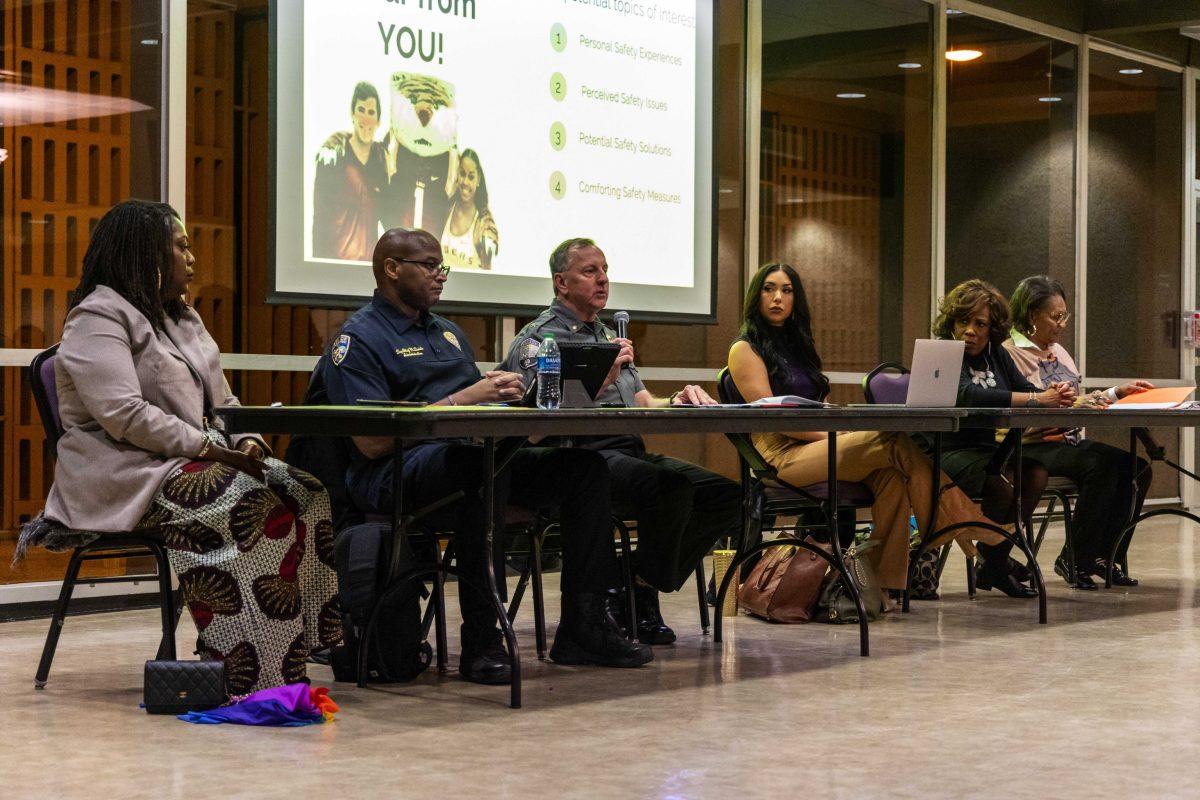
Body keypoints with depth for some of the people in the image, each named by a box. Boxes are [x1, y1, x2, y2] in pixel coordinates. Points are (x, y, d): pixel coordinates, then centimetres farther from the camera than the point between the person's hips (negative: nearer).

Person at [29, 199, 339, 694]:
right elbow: (123, 415, -20)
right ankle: (252, 668, -33)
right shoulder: (98, 319, -7)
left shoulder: (182, 319, 23)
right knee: (251, 506, -32)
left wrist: (246, 441, -2)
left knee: (307, 494, -14)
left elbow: (222, 402, 21)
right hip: (131, 474, -9)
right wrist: (210, 449, -22)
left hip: (194, 463, 9)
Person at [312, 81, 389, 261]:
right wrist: (321, 264, -12)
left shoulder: (382, 155, 8)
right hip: (336, 258, -5)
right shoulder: (332, 153, -7)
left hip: (370, 259, 5)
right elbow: (320, 218, -8)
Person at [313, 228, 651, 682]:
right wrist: (462, 400, -13)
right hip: (396, 477, -8)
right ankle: (480, 641, -36)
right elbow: (372, 444, -12)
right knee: (483, 455, -39)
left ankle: (583, 627, -10)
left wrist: (499, 389, 0)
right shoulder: (358, 340, 0)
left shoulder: (448, 332, 27)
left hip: (473, 457, 8)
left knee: (584, 466, -9)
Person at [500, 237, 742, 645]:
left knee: (728, 495, -10)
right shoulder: (537, 338, 0)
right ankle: (642, 595, -11)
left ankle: (640, 585, -4)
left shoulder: (610, 337, 28)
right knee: (672, 486, -34)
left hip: (631, 454, 9)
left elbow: (645, 405, 22)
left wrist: (676, 401, -1)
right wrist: (603, 377, -21)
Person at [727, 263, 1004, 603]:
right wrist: (832, 437, -14)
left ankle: (880, 581, -29)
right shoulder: (745, 350, 1)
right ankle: (957, 522, -21)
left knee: (892, 474, -25)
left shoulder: (797, 345, 25)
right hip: (781, 457, -7)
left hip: (815, 446, 7)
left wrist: (841, 432, -1)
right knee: (895, 443, -26)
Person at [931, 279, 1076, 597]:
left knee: (1035, 472, -19)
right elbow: (967, 394, -27)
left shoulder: (996, 354, 16)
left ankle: (996, 562, -8)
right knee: (1003, 481, -31)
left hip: (989, 448, 7)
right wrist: (1035, 399, -30)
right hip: (948, 450, -7)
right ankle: (992, 566, -9)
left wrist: (1054, 394, -18)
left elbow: (1025, 388, 8)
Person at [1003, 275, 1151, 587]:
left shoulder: (1057, 351, 22)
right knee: (1102, 461, -31)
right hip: (1034, 446, -8)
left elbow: (1079, 403, 23)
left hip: (1067, 441, 8)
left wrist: (1117, 392, 13)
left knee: (1136, 466, -14)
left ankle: (1103, 557, -7)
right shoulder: (1010, 353, -6)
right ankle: (1074, 559, -20)